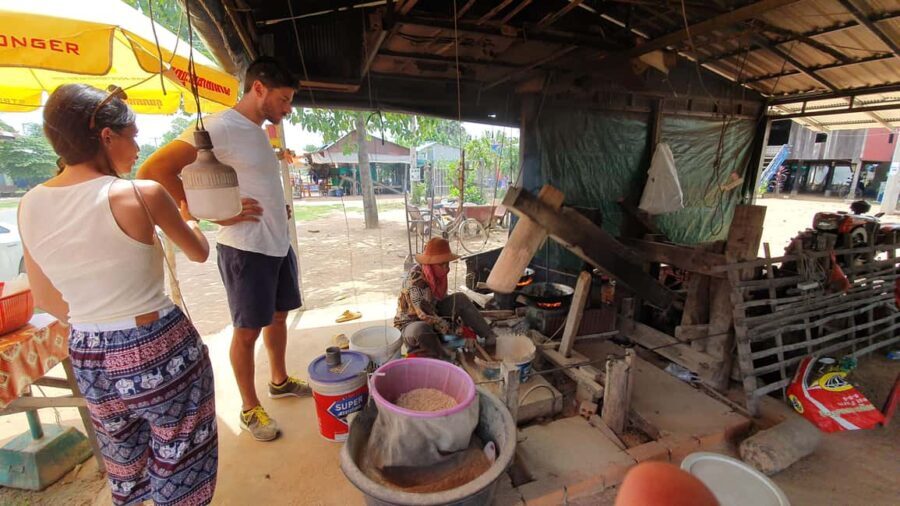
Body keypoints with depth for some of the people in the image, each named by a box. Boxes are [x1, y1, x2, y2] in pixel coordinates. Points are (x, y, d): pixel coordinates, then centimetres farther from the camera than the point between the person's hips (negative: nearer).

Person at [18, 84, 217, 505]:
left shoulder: (30, 206, -1)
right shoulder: (142, 194, -18)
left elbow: (47, 300, 8)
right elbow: (199, 253, -1)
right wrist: (187, 218, 20)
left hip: (88, 360, 6)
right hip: (160, 350, -6)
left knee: (125, 470, 29)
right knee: (178, 470, 17)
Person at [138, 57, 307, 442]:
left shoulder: (258, 132, 13)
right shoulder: (220, 126, -14)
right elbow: (153, 171, -20)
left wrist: (279, 209, 9)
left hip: (278, 245, 9)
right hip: (246, 249, -8)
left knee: (278, 316, 19)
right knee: (248, 330, 5)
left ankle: (279, 380, 39)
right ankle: (249, 408, 24)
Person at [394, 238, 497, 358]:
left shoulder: (436, 273, -8)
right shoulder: (415, 281, -31)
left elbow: (442, 298, 8)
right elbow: (426, 315, -30)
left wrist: (456, 321, 1)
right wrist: (451, 331, -23)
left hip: (433, 315, 7)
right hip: (410, 323, -7)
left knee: (460, 299, -7)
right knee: (420, 329, -42)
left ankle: (489, 335, -3)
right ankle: (445, 356, -14)